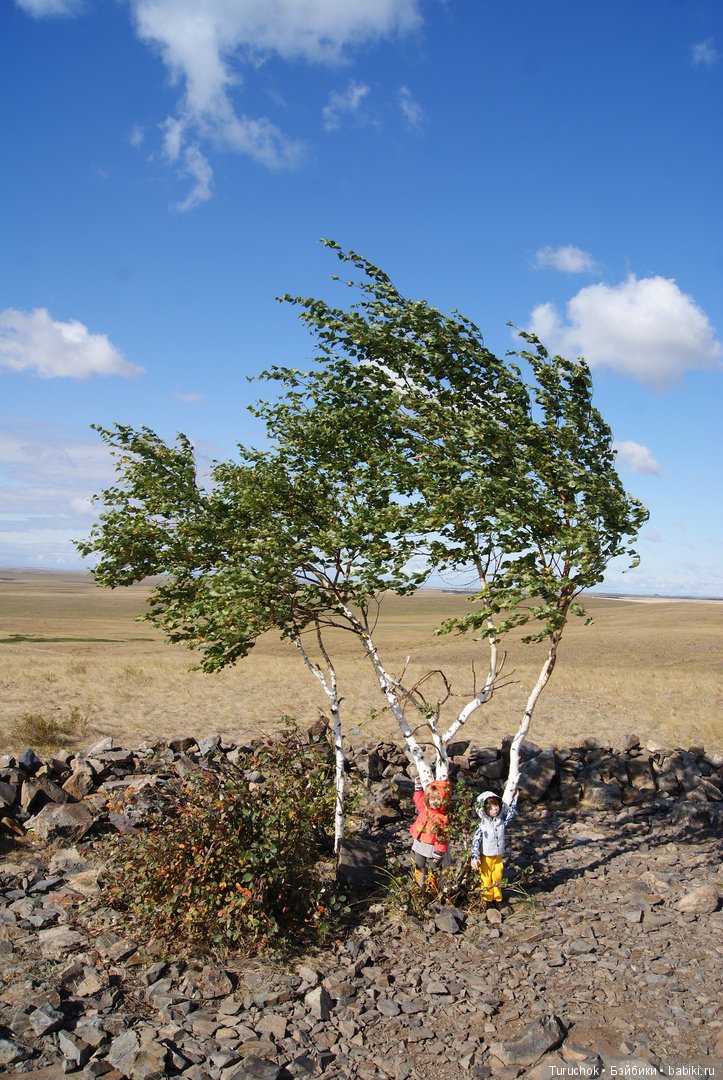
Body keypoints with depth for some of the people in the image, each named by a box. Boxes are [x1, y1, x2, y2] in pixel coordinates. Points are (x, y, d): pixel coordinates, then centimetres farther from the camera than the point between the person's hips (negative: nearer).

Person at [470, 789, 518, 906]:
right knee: (486, 879, 3)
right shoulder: (482, 826, -14)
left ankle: (497, 898, 26)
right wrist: (475, 857, -20)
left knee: (498, 878, 12)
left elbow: (510, 813, 10)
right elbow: (475, 841, -14)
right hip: (486, 858, -4)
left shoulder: (502, 822, -1)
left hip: (498, 857, 4)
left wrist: (514, 800, 4)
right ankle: (487, 899, 16)